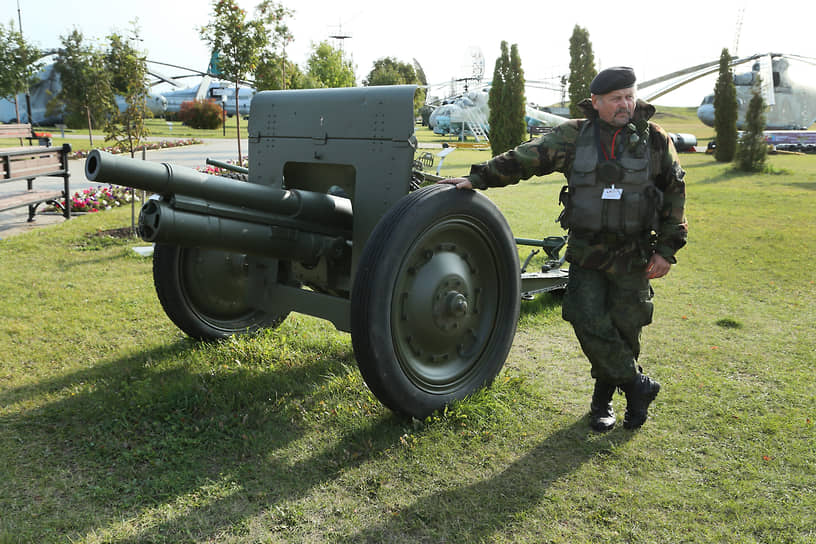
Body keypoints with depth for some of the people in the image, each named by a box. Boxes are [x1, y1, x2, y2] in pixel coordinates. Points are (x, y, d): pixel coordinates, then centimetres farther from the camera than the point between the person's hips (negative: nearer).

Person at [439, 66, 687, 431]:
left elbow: (675, 192, 7)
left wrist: (667, 249, 2)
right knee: (588, 322, -10)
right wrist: (478, 177, -6)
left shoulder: (655, 140, 2)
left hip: (633, 257, 0)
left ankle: (603, 399, 24)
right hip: (586, 251, 0)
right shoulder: (574, 136, 1)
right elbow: (524, 158, 1)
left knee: (624, 327, 4)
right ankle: (638, 386, 10)